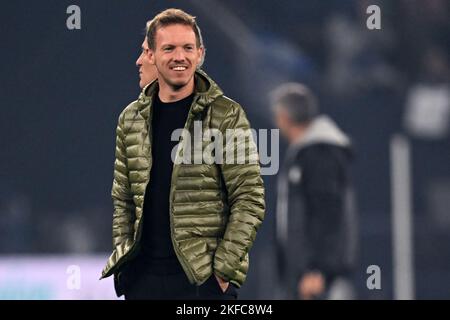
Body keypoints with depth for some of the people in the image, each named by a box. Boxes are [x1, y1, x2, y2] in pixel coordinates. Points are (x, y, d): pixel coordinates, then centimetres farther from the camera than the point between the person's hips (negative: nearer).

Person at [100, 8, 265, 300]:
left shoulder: (227, 116, -2)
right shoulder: (131, 119, 11)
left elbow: (250, 199, -6)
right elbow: (122, 201, 16)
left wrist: (224, 269, -12)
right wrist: (123, 260, 5)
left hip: (205, 278, -4)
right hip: (143, 277, 4)